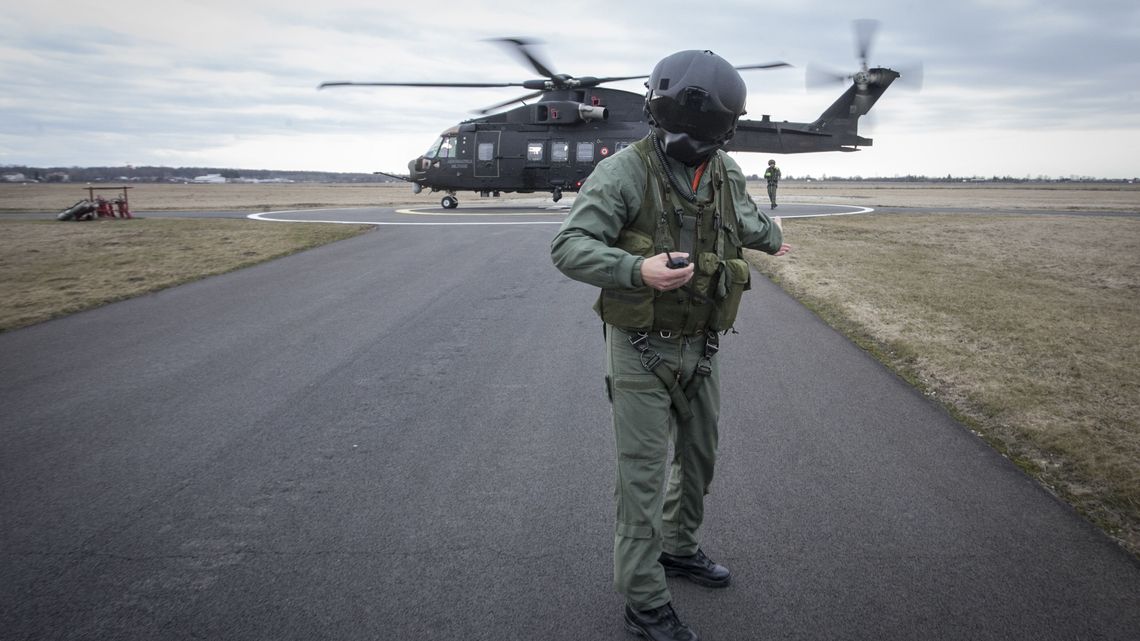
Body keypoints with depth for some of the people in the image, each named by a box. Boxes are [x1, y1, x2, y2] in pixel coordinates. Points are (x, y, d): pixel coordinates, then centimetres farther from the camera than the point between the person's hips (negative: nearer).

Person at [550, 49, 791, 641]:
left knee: (698, 457, 21)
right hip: (641, 349, -6)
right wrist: (639, 270, -40)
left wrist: (770, 238, 41)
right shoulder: (625, 171, -19)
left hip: (702, 348, 7)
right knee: (643, 475, 1)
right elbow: (568, 247, -26)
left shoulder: (725, 173, 1)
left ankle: (678, 548, 44)